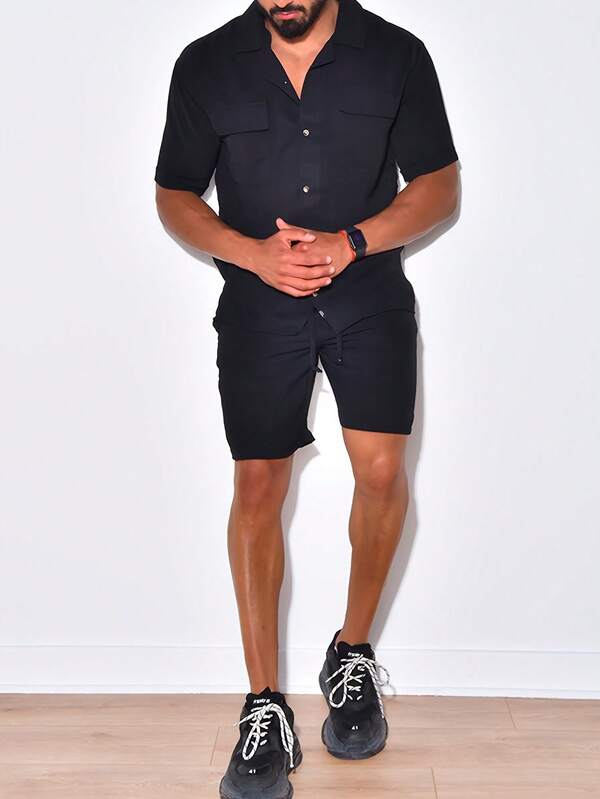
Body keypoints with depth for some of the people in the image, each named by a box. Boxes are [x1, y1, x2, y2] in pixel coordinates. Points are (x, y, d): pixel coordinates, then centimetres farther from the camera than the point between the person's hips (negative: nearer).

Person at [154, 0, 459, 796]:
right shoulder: (205, 65, 1)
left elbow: (439, 186, 2)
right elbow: (174, 196, 5)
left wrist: (350, 243, -15)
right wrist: (254, 253, -14)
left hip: (369, 291, 0)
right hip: (259, 302, 0)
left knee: (382, 469, -11)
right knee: (257, 487, -5)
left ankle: (353, 653, 15)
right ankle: (265, 707, 6)